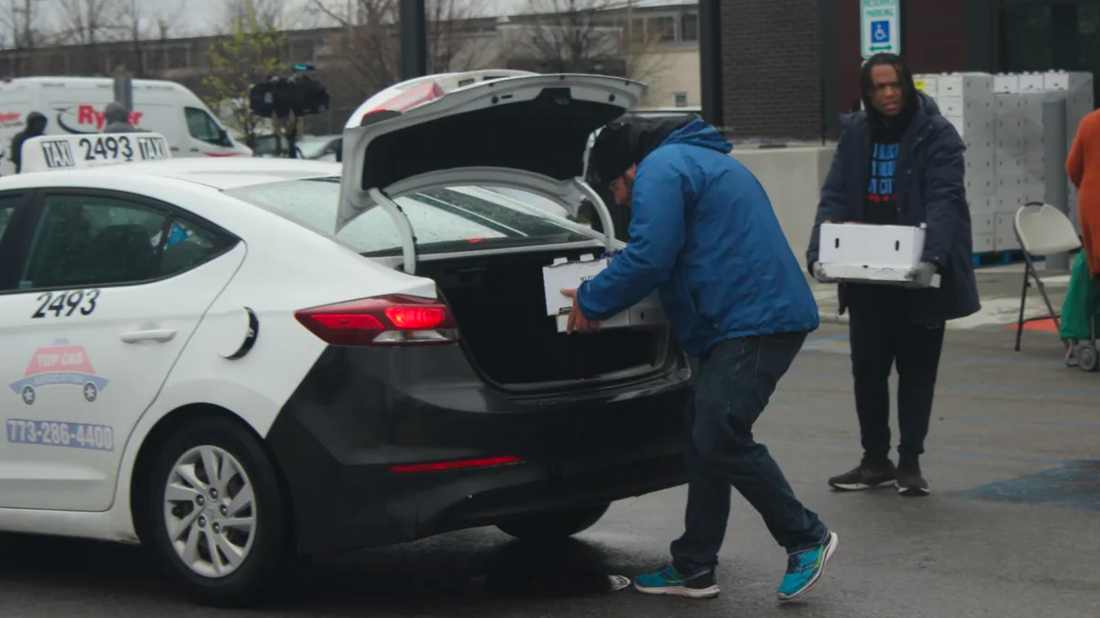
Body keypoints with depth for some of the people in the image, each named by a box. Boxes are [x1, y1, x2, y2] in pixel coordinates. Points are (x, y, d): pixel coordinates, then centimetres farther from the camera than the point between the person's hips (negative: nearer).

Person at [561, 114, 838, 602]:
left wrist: (591, 301, -1)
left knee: (719, 439, -11)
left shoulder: (659, 171, -6)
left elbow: (647, 259, -15)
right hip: (766, 315, 11)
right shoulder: (705, 161, 27)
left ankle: (806, 538, 1)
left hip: (755, 323, -11)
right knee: (704, 438, 12)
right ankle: (693, 568, 17)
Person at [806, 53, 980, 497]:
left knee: (916, 368, 7)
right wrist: (818, 253, -16)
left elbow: (944, 201, -20)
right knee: (867, 367, 9)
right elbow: (834, 198, -2)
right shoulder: (854, 134, 4)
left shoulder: (937, 135, -9)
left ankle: (910, 461, 17)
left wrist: (931, 258, -34)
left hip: (918, 276, -4)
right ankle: (875, 459, 22)